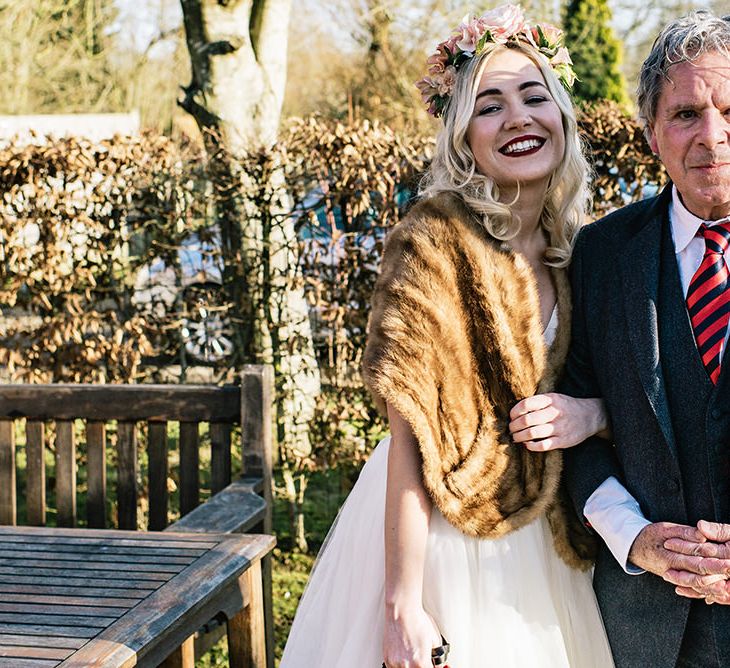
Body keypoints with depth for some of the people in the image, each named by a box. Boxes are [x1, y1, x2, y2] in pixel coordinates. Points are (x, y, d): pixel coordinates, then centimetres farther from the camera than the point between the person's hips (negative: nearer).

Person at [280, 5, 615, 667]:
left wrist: (593, 411, -12)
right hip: (436, 530, -6)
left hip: (537, 533, 6)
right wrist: (404, 606, -22)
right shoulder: (437, 241, -18)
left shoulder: (575, 247, 1)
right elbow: (413, 437, -20)